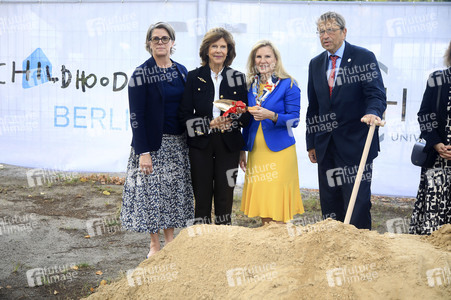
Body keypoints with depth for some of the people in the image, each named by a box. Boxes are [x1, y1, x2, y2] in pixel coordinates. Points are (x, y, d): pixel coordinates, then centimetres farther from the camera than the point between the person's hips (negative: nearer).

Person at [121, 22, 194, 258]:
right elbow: (136, 116, -12)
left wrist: (189, 141, 7)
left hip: (178, 143, 5)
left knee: (174, 191, 11)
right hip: (153, 143, -5)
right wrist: (143, 152, -17)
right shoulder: (141, 74, -8)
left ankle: (170, 240, 24)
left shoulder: (181, 71, 7)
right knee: (151, 191, 1)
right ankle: (155, 245, 14)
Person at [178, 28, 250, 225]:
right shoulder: (194, 77, 4)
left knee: (225, 197, 3)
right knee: (202, 196, 1)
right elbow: (185, 114, 0)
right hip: (201, 144, -1)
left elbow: (246, 114, 9)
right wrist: (209, 124, -13)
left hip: (228, 144, 1)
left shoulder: (237, 78, 8)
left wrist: (232, 121, -13)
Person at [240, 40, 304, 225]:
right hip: (256, 152, 5)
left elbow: (293, 119, -7)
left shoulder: (288, 85, -3)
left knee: (278, 204, -5)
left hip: (279, 151, -5)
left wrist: (272, 116, -23)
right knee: (261, 202, 7)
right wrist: (243, 150, 15)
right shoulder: (251, 86, 12)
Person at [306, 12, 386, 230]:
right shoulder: (315, 64, 13)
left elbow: (376, 94, -11)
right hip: (326, 146, 5)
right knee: (330, 205, 10)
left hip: (355, 144, -5)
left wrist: (373, 112, -34)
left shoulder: (364, 57, -3)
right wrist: (311, 143, 13)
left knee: (358, 202, -4)